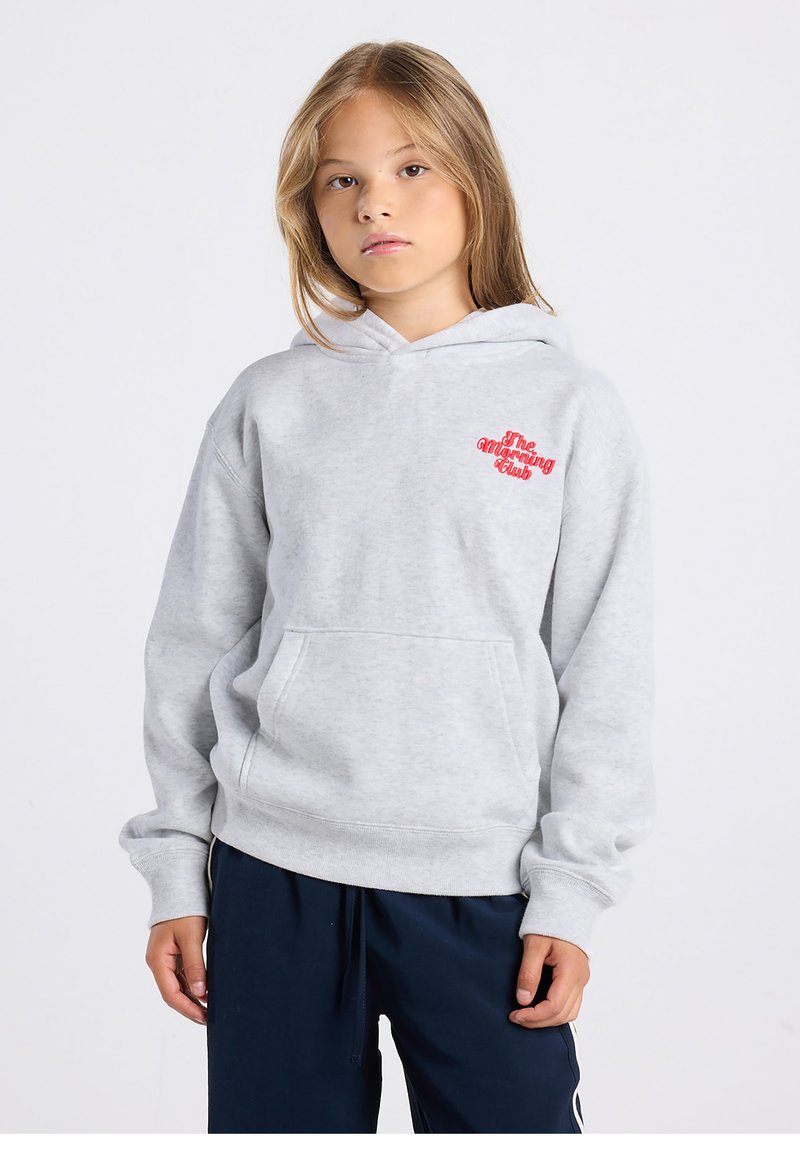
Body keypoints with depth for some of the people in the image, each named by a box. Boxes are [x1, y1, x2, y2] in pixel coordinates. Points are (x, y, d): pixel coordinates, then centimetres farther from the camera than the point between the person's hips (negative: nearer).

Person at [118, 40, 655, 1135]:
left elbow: (605, 675, 0)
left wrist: (570, 891, -4)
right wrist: (176, 867, 6)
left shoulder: (571, 407, 1)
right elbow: (196, 643, 8)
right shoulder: (270, 404, 4)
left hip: (482, 881, -1)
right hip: (275, 876, 2)